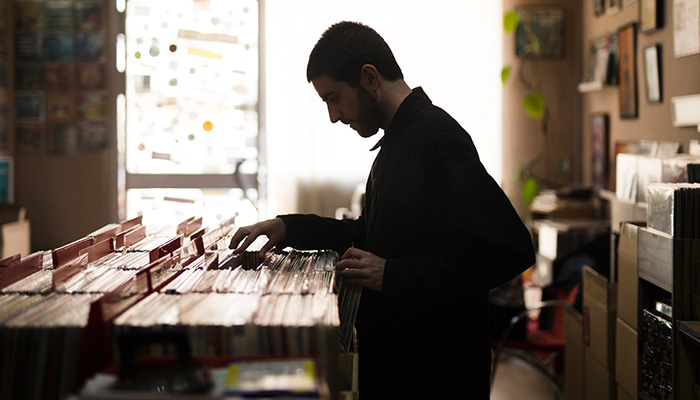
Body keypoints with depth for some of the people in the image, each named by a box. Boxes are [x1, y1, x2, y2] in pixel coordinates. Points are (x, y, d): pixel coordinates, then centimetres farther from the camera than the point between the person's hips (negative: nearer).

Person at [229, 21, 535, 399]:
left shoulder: (436, 140, -20)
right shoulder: (397, 141, 13)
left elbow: (510, 250, -28)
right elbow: (369, 232, 24)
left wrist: (392, 275, -25)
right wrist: (289, 229, 11)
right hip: (391, 353, 9)